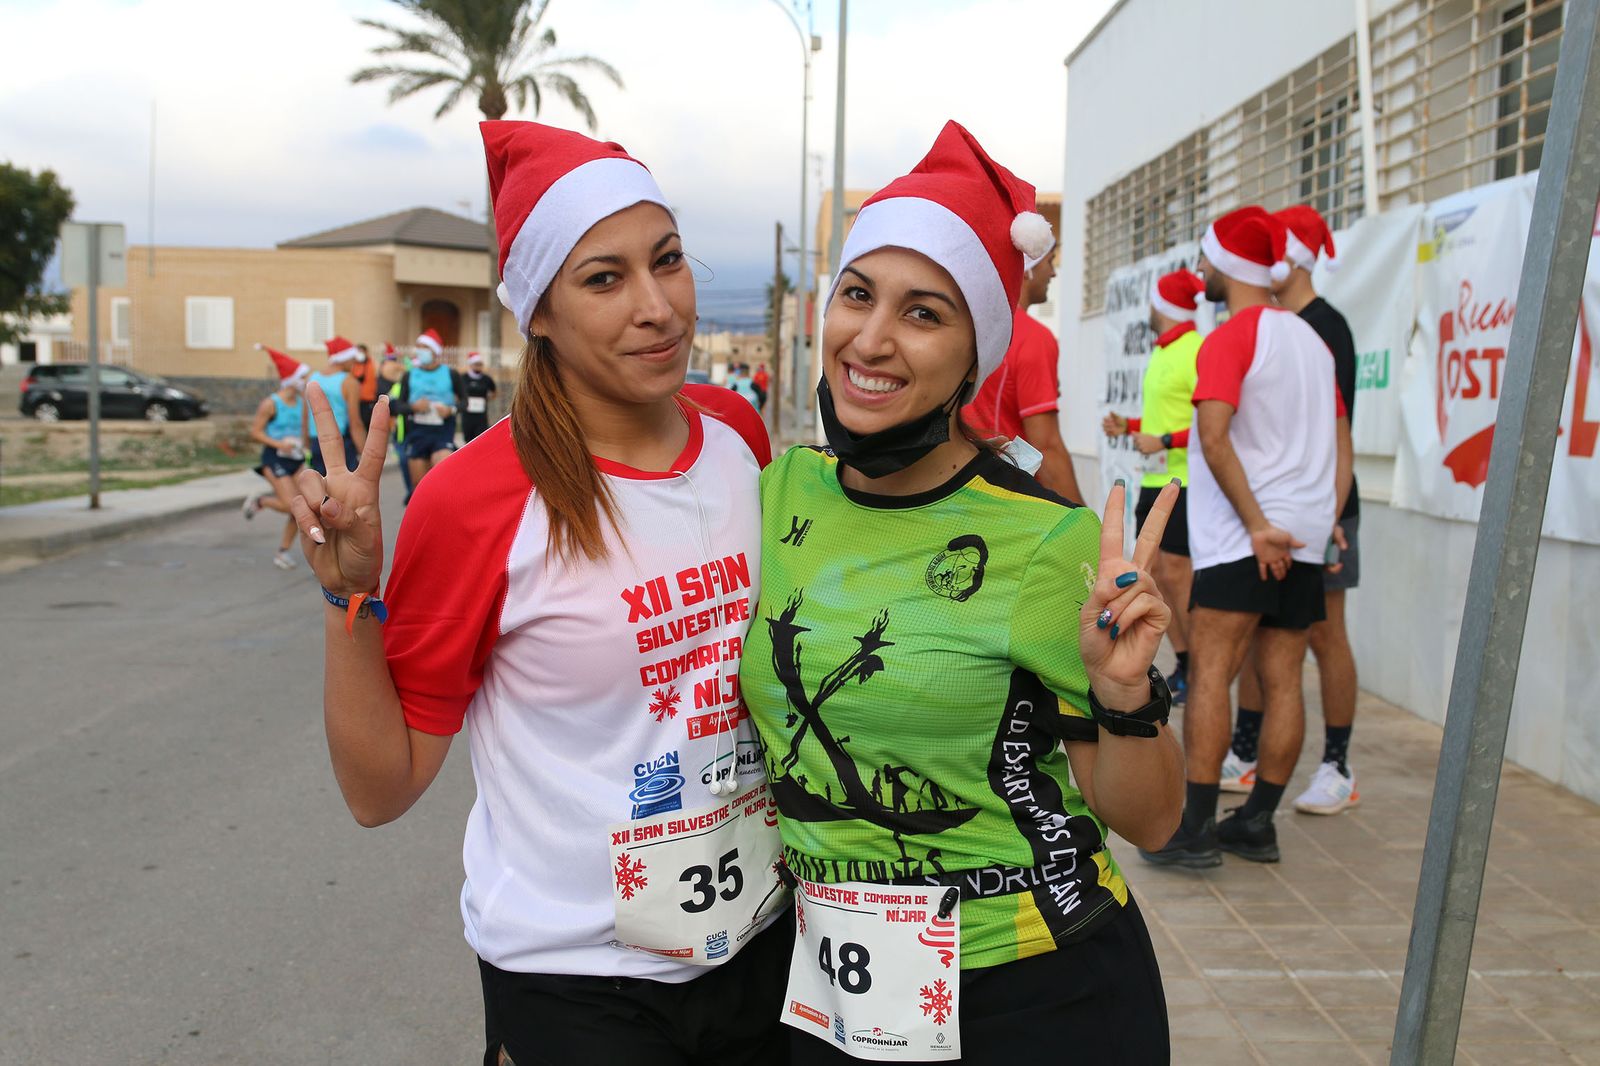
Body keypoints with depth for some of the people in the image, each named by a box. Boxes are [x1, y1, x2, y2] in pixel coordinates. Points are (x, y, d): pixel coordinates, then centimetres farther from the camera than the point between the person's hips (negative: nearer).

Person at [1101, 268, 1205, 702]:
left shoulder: (1198, 351, -13)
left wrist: (1164, 441, -21)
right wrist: (1128, 426, 13)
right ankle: (1183, 667, 18)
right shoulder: (1160, 353, 16)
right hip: (1154, 480, 9)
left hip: (1184, 482, -9)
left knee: (1176, 573, -8)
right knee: (1153, 574, 9)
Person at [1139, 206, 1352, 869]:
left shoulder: (1229, 338, -8)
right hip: (1304, 538, 8)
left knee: (1210, 675, -6)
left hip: (1242, 539, -8)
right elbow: (1341, 443, 20)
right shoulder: (1310, 339, 18)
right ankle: (1257, 825, 15)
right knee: (1281, 681, 8)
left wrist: (1256, 524, -18)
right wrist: (1327, 518, 16)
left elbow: (1213, 436, -20)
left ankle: (1196, 831, -5)